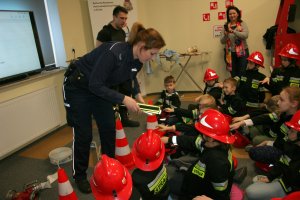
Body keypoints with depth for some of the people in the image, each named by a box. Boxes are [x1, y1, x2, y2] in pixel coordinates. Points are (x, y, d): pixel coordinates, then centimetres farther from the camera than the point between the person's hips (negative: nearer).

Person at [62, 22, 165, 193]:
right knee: (84, 134, 0)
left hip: (100, 88, 7)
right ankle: (79, 175, 21)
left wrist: (138, 95, -2)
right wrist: (124, 99, -32)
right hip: (78, 87, -7)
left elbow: (131, 77, 12)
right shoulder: (114, 52, -35)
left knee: (109, 129, 5)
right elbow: (95, 85, -31)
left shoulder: (137, 60, -11)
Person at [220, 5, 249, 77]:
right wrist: (226, 35, -19)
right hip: (231, 53, 2)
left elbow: (245, 35, -18)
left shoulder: (242, 24, 0)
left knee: (242, 74, -1)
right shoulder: (226, 26, 5)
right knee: (233, 75, 7)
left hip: (242, 52, -2)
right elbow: (222, 41, 1)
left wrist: (233, 31, -28)